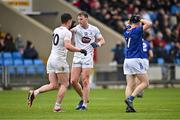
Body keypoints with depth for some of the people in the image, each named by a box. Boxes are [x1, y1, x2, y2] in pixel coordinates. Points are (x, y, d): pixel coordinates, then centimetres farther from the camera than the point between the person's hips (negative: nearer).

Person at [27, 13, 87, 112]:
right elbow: (67, 46, -23)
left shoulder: (56, 30, 14)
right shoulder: (67, 32, -9)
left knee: (53, 85, 7)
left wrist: (71, 28, 41)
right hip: (60, 60, -7)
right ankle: (57, 106, -2)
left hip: (51, 59, 7)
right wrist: (80, 50, -14)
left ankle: (34, 93, -11)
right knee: (64, 84, 4)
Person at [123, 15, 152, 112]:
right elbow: (149, 24, -16)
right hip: (136, 60, -7)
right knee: (145, 83, 0)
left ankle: (129, 106, -3)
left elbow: (128, 25, 34)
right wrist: (141, 20, 0)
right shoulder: (136, 31, -10)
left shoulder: (126, 31, 10)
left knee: (130, 85, 5)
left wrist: (131, 19, 18)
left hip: (127, 60, 7)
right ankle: (130, 98, -14)